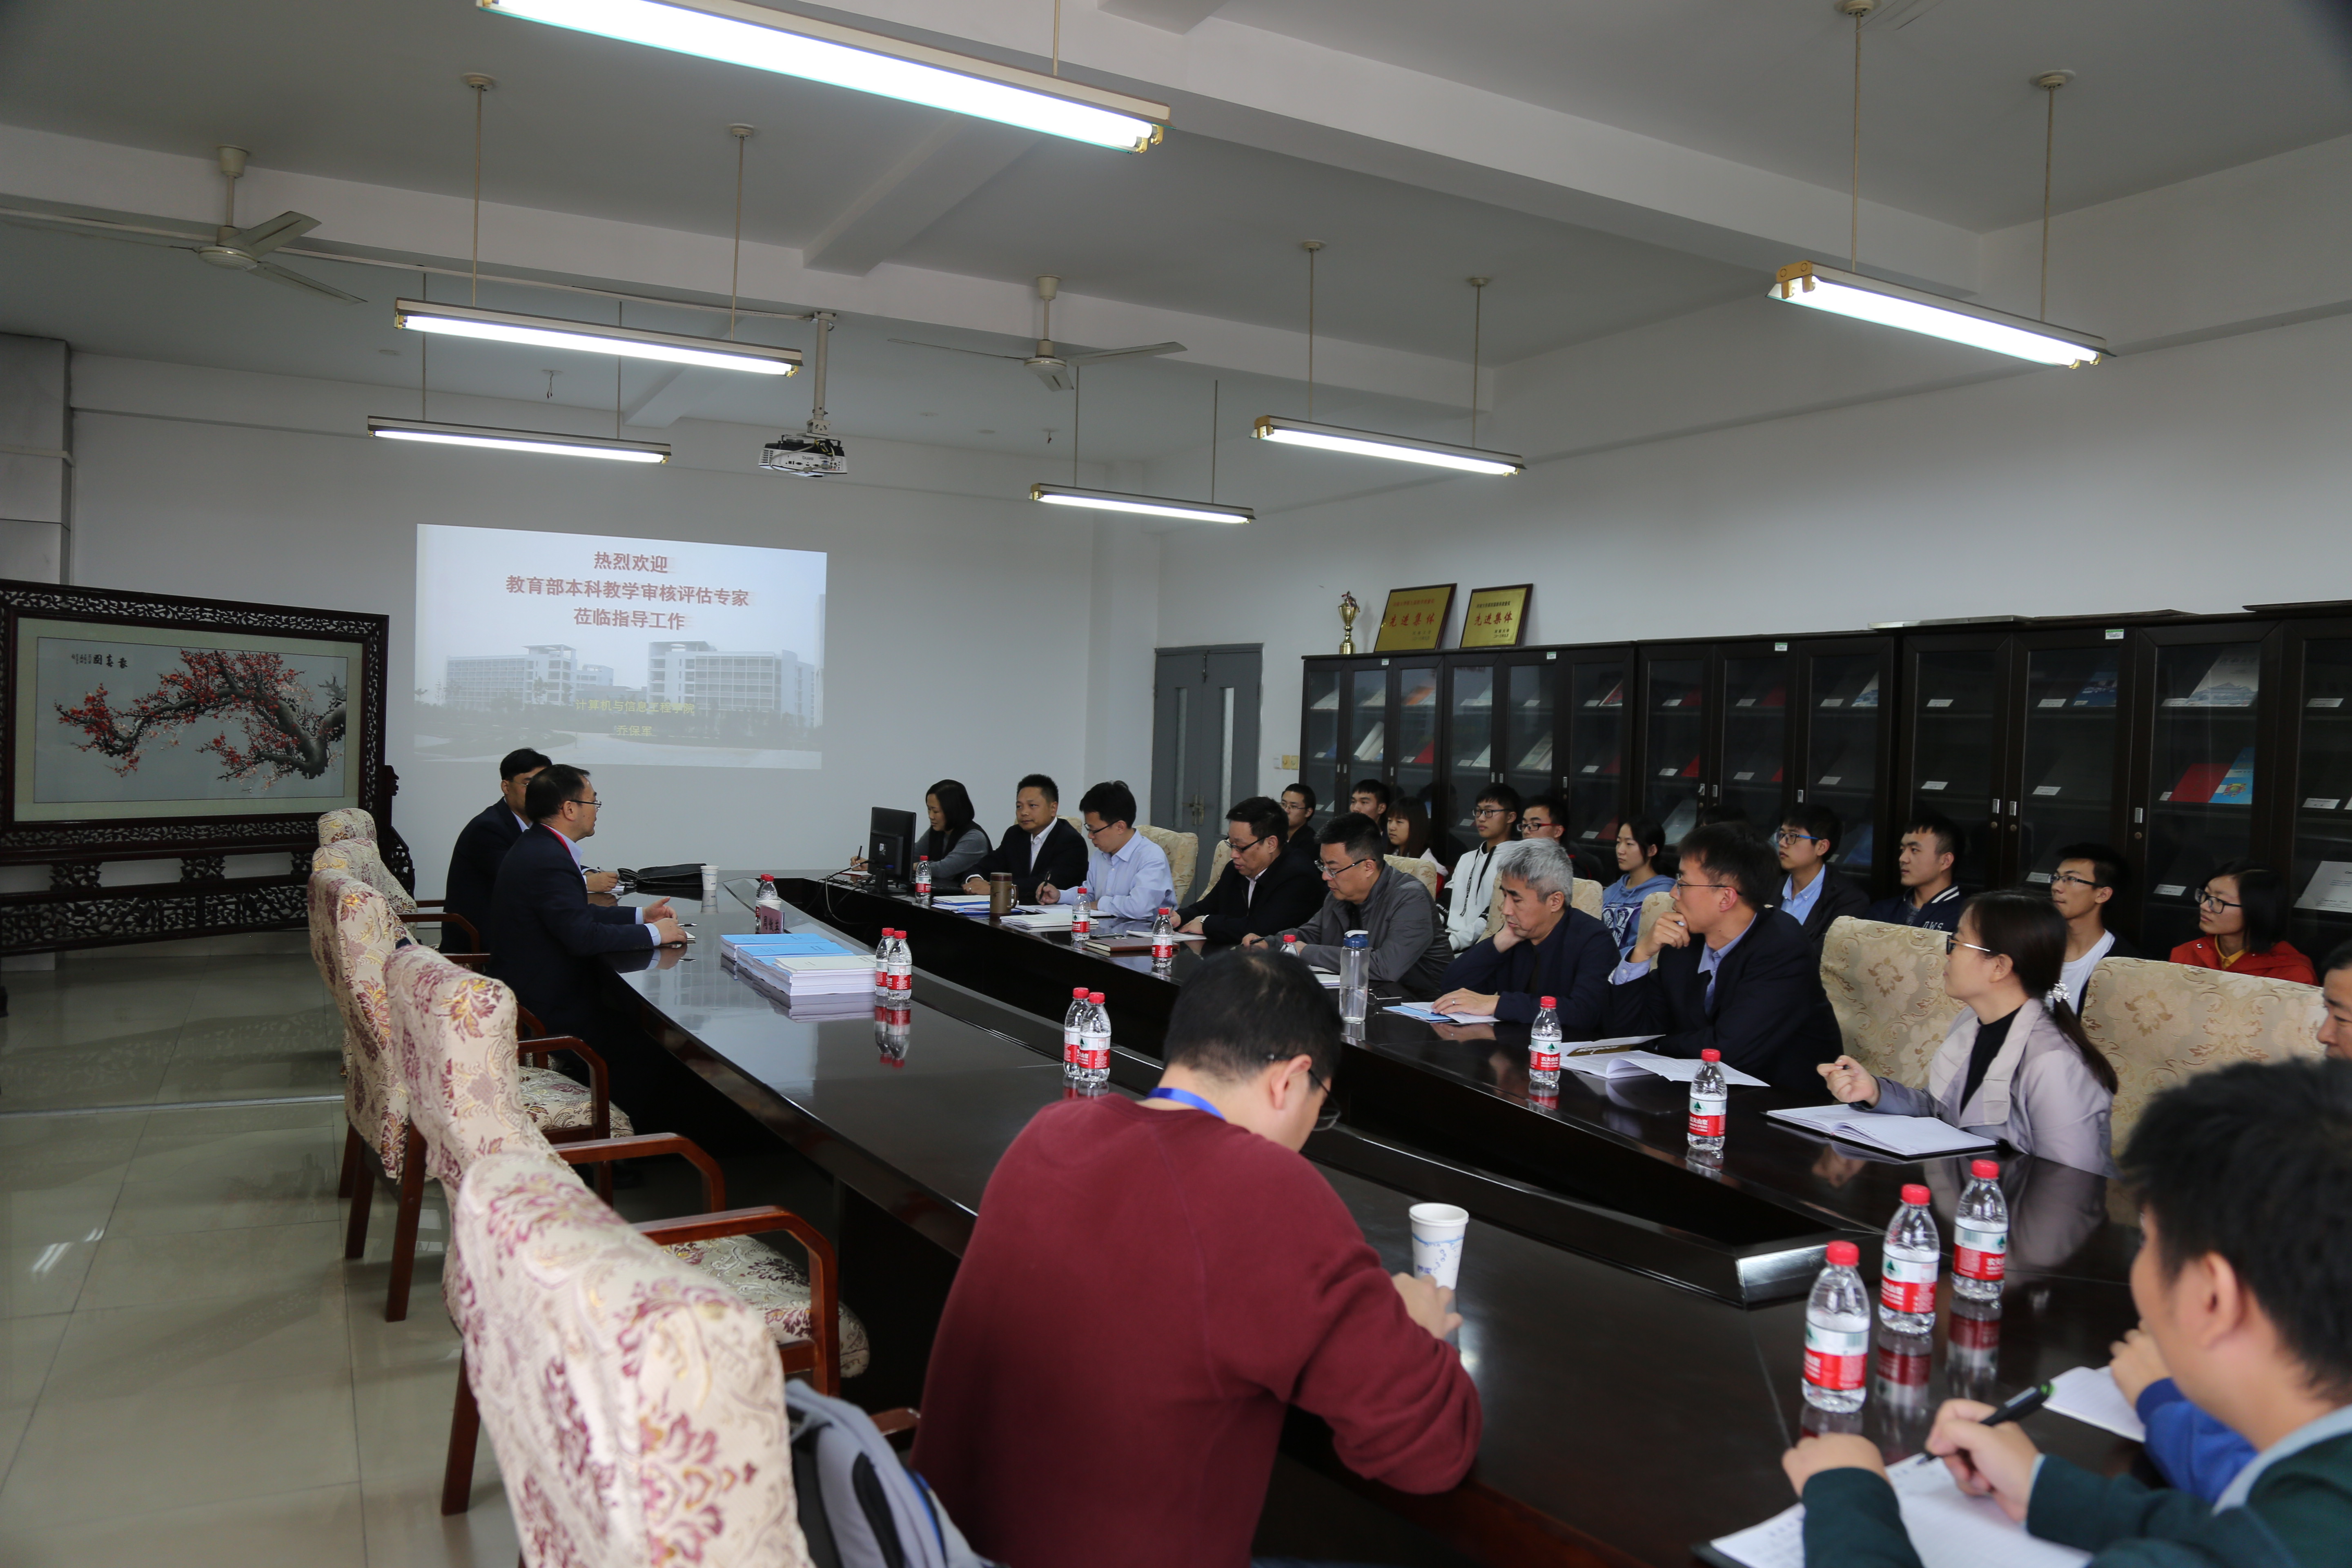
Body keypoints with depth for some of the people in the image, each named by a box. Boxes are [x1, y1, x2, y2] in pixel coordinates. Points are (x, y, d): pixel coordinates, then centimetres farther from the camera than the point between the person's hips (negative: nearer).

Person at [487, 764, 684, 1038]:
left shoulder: (536, 847, 9)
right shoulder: (548, 860, -24)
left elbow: (577, 913, 17)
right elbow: (584, 937, -28)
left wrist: (640, 915, 11)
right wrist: (652, 933, -18)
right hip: (547, 1005, -10)